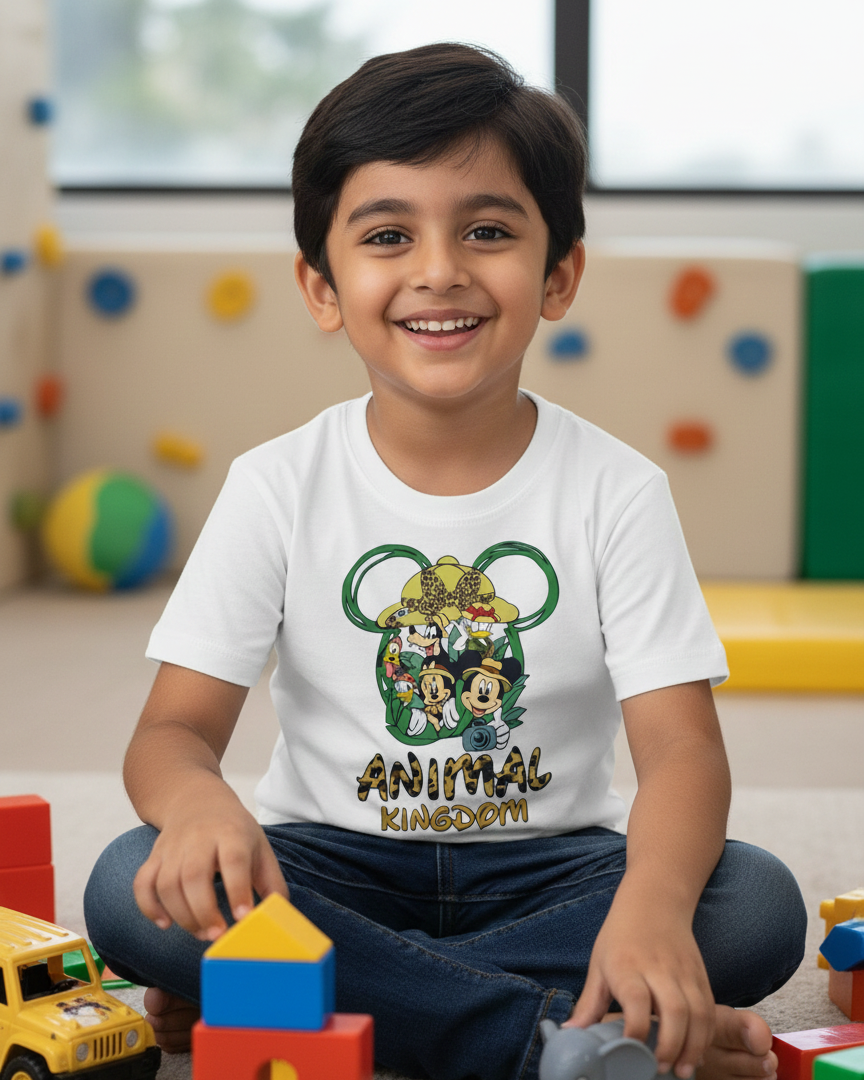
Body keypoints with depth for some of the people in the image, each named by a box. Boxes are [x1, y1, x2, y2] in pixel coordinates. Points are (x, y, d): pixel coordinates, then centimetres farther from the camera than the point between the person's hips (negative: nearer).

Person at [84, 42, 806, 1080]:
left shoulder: (615, 491, -6)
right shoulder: (280, 487, -4)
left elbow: (680, 742, -14)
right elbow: (174, 727, -8)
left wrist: (652, 904, -37)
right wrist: (194, 798, -35)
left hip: (545, 864, 1)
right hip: (333, 864, 0)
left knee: (758, 904, -27)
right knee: (133, 890, -28)